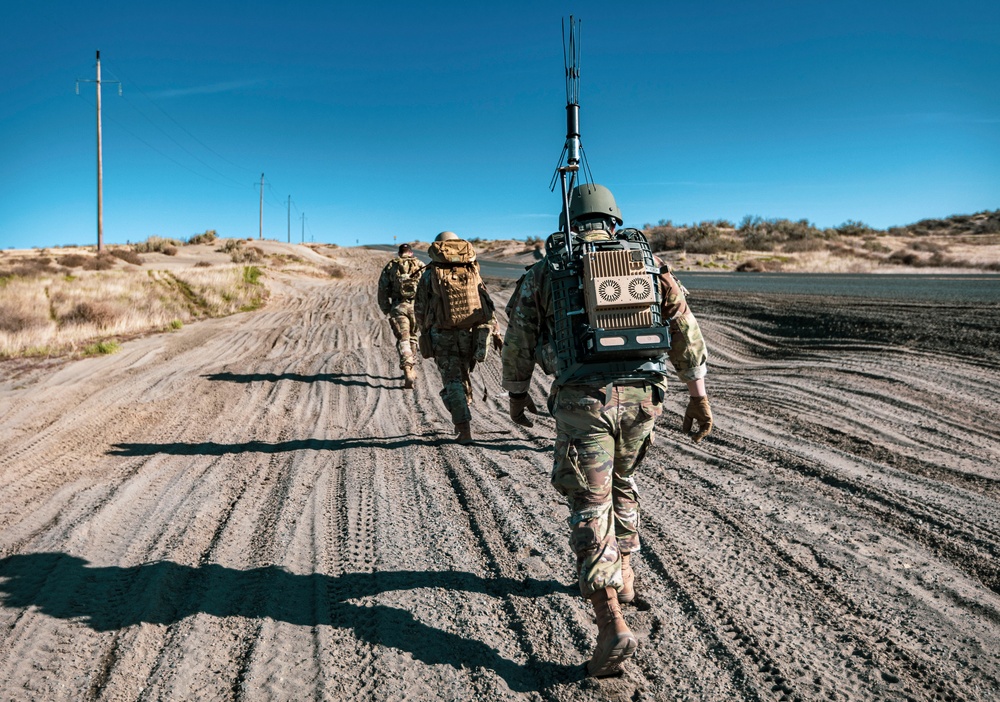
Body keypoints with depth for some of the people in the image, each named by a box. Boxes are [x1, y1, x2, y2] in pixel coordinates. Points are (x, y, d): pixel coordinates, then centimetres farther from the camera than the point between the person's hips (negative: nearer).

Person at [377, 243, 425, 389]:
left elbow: (383, 289, 7)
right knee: (412, 338, 18)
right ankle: (410, 369, 26)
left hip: (398, 307, -1)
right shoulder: (420, 265, 9)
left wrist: (385, 309, 13)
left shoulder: (390, 266, 10)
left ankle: (408, 372, -17)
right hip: (416, 306, 1)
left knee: (403, 340, -1)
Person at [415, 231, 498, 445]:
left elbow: (420, 309, 5)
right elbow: (487, 304, 3)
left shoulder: (430, 274, 3)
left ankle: (465, 430, -4)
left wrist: (425, 329, 21)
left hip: (442, 336, -3)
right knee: (463, 375, 21)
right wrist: (491, 331, 4)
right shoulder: (472, 271, 10)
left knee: (452, 381, 3)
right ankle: (461, 423, 29)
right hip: (471, 334, 3)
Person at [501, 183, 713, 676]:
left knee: (590, 506, 0)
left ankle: (611, 625, -10)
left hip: (581, 398, -3)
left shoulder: (546, 270, 6)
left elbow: (518, 338, 10)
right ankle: (622, 573, 41)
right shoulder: (647, 261, 11)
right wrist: (698, 394, 16)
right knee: (621, 481, 28)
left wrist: (517, 392, 24)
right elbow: (685, 330, 10)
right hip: (641, 394, 3)